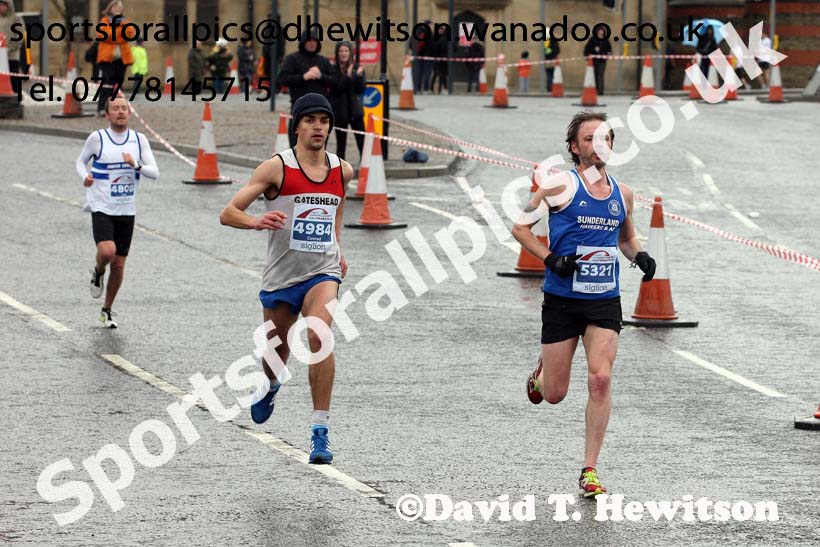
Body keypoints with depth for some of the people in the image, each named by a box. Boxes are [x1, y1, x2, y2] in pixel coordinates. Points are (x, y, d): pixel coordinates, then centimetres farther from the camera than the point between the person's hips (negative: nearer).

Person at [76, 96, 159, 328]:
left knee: (119, 265, 6)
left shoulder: (139, 140, 2)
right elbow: (81, 160, 11)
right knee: (107, 251, -27)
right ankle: (98, 273, 9)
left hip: (126, 211, 3)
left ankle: (107, 310, 25)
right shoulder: (97, 138, -5)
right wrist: (85, 176, -10)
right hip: (101, 209, -3)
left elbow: (155, 173, -2)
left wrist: (136, 165, -21)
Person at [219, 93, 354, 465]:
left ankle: (320, 431, -24)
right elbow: (227, 214, -12)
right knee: (277, 354, 16)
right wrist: (256, 221, -33)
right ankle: (270, 386, 55)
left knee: (318, 337, -26)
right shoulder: (277, 168, -9)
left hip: (322, 273, 0)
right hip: (281, 276, 0)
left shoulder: (342, 171, 3)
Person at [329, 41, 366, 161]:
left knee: (362, 142, -5)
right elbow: (335, 90, -14)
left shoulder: (357, 69, 3)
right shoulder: (333, 70, -5)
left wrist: (359, 76, -18)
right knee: (341, 144, 4)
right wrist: (348, 77, -23)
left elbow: (361, 90, -2)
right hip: (339, 112, -2)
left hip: (355, 111, 2)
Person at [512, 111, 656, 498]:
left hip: (604, 301, 3)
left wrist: (639, 256, 4)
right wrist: (550, 259, -15)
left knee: (600, 379, -14)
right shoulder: (561, 186, -6)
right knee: (555, 394, 3)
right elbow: (520, 226, -2)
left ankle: (590, 470, -7)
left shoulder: (622, 194, 8)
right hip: (562, 300, -2)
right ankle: (540, 374, 43)